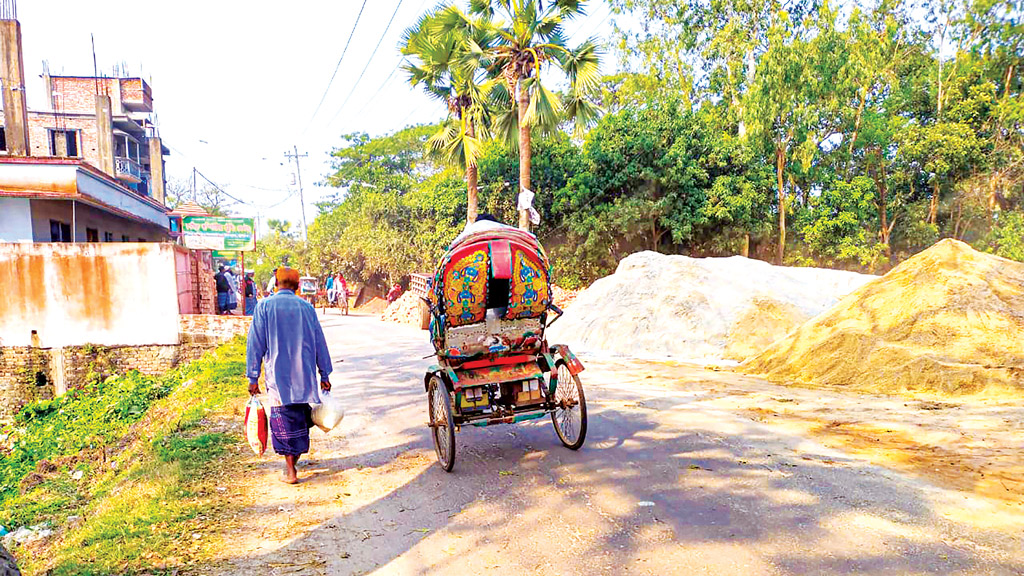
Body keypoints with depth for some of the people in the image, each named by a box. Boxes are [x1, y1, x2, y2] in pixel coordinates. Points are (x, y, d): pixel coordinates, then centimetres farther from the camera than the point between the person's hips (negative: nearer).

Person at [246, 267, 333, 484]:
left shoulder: (265, 306, -3)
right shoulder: (306, 307, 4)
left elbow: (255, 344, -3)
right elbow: (320, 343, 7)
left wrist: (253, 378, 2)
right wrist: (324, 375, 14)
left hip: (278, 376, -2)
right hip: (305, 375, 3)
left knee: (285, 420, 2)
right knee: (300, 416, 17)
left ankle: (291, 472, 2)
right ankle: (295, 456, 29)